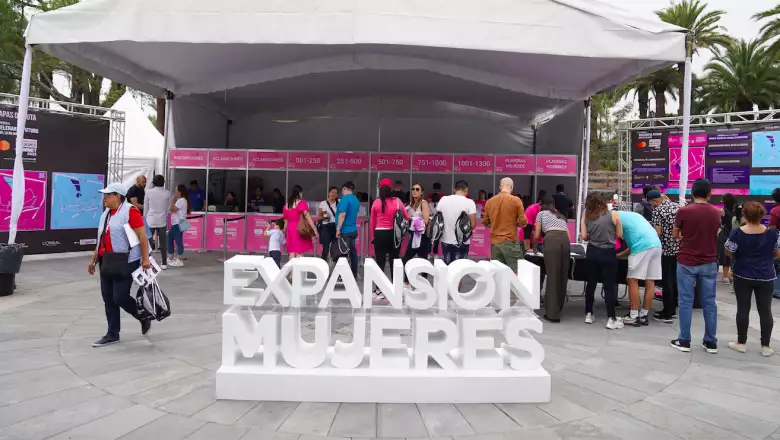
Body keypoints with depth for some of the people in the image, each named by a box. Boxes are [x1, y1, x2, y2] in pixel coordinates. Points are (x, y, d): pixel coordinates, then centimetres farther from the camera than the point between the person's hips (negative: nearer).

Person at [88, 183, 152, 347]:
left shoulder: (130, 211, -11)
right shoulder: (106, 214, 15)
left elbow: (142, 236, -15)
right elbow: (101, 240, 20)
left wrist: (145, 259, -19)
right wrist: (94, 259, 20)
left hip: (126, 262, -8)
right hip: (107, 263, 8)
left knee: (120, 297, -8)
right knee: (108, 299, 9)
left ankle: (144, 318, 17)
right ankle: (112, 334, 19)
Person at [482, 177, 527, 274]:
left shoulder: (489, 201, 5)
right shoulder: (516, 200, -6)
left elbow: (485, 222, 11)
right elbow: (523, 222, -7)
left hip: (494, 242, 4)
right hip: (511, 241, -4)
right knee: (516, 272, 1)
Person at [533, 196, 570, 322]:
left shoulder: (541, 213, 23)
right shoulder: (561, 216, 35)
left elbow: (536, 236, 19)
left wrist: (533, 247, 38)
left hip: (552, 240, -4)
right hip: (565, 240, 4)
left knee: (552, 276, -3)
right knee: (563, 276, 10)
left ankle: (552, 313, -3)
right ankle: (557, 310, 19)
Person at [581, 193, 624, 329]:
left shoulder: (586, 216, 3)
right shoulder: (614, 214, -3)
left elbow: (584, 237, -1)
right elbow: (619, 235, 1)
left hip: (592, 252, 3)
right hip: (608, 253, -3)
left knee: (591, 284, 13)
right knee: (609, 286, 1)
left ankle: (588, 315, 20)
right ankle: (611, 319, 3)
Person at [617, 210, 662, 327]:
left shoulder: (616, 215, 8)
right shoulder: (632, 215, 31)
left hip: (642, 247, -8)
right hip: (656, 244, 8)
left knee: (633, 281, 0)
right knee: (650, 282, 9)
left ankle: (634, 316, 2)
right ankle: (643, 315, 17)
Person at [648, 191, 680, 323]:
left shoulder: (658, 210, -10)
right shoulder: (677, 206, 10)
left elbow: (658, 232, -15)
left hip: (666, 249, -7)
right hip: (679, 248, 7)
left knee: (667, 281, -1)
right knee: (674, 279, 15)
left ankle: (667, 314, 3)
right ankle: (672, 309, 24)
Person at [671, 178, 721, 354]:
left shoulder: (684, 211, -12)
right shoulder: (716, 212, 0)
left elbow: (676, 234, 3)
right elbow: (714, 234, 15)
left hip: (687, 262, -3)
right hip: (709, 263, 3)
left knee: (686, 302, 3)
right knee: (709, 302, 9)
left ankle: (684, 341, 7)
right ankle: (711, 342, 15)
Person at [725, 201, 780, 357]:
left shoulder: (737, 233, -13)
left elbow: (729, 252, -4)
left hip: (743, 276, -1)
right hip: (766, 277, 1)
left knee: (743, 309, 7)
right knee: (765, 310, 8)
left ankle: (741, 343, 14)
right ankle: (765, 346, 13)